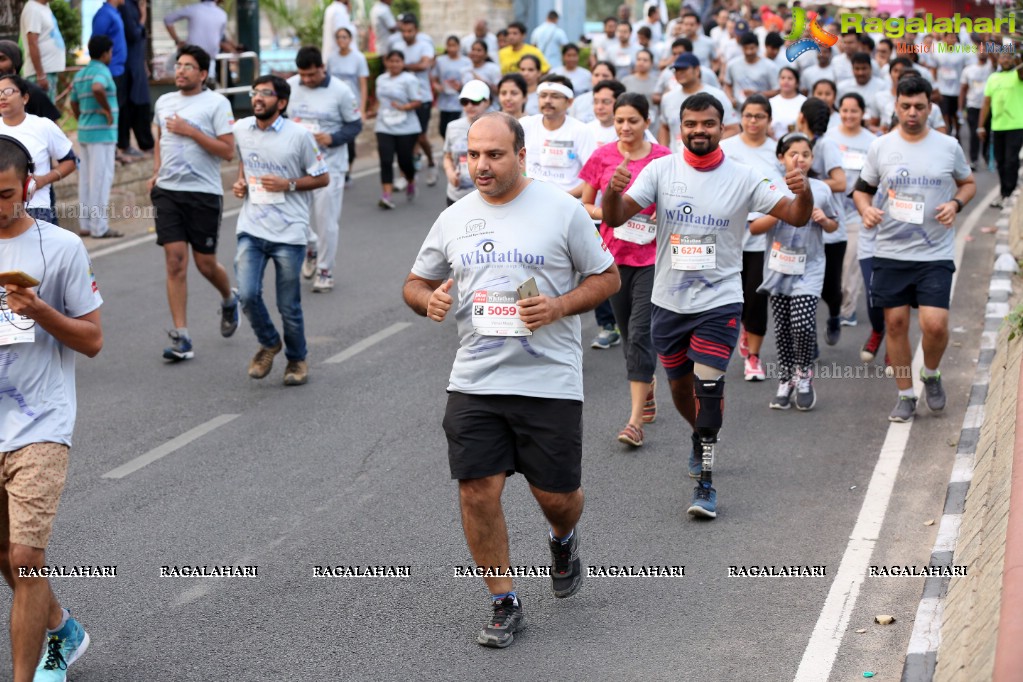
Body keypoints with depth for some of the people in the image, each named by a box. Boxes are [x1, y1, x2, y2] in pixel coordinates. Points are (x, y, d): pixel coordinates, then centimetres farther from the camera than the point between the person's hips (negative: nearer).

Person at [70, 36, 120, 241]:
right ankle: (99, 227, -5)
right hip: (102, 133, -9)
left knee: (86, 178, 11)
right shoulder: (102, 71, -12)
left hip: (84, 132, 9)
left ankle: (85, 224, 15)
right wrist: (108, 110, -21)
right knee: (101, 179, -6)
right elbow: (97, 88, -32)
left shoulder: (79, 75, 14)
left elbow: (74, 103, 18)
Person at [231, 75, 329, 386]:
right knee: (247, 294, -12)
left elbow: (322, 178, 0)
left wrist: (288, 184, -14)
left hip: (289, 232, -3)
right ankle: (268, 343, 18)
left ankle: (297, 359, 29)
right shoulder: (241, 129, 6)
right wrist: (240, 182, 6)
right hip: (251, 228, 3)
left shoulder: (298, 135, -7)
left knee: (289, 306, 3)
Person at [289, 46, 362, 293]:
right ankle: (311, 248, 32)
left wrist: (332, 138, -19)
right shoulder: (289, 86, 1)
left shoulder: (340, 91, -8)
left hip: (329, 164, -3)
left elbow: (355, 125, -3)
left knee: (326, 219, 0)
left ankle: (325, 271, 14)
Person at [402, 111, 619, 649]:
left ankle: (563, 539, 42)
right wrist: (429, 299, -6)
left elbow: (606, 277, 3)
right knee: (478, 491, -4)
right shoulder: (454, 217, 8)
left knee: (555, 495, 4)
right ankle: (503, 605, 13)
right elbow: (415, 283, 18)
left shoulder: (562, 209, -3)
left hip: (550, 379, -3)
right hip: (474, 382, 3)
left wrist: (559, 307, -15)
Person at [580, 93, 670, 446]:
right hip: (614, 255, 3)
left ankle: (635, 420, -11)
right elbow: (585, 205, 10)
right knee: (628, 332, 13)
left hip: (652, 255, -3)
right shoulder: (602, 157, 1)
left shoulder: (663, 158, -4)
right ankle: (648, 392, 35)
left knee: (640, 332, -10)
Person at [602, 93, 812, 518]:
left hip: (719, 301, -3)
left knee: (708, 384, -16)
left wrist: (804, 192, -28)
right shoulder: (661, 170, -2)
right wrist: (613, 192, -31)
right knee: (680, 388, 16)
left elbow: (796, 216, -6)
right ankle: (701, 438, 49)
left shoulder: (742, 178, -4)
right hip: (669, 301, 3)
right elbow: (614, 218, -9)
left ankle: (705, 486, -8)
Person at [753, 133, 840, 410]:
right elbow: (753, 228, -4)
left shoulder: (821, 190, 3)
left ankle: (804, 375, 8)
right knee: (782, 328, 7)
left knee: (803, 323, -15)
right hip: (779, 268, 1)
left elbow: (834, 225, 14)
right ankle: (785, 380, 22)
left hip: (808, 269, -1)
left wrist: (823, 219, -7)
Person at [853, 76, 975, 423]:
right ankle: (906, 395, 20)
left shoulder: (949, 146, 1)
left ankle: (931, 374, 20)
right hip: (890, 253, 1)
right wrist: (866, 210, -10)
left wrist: (955, 203, -6)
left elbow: (968, 183, 15)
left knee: (935, 325, -11)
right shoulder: (880, 147, 2)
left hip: (935, 254, -1)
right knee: (895, 323, 4)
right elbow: (862, 189, 11)